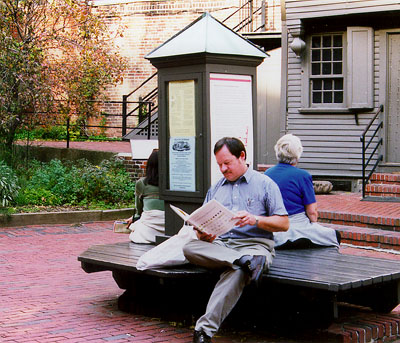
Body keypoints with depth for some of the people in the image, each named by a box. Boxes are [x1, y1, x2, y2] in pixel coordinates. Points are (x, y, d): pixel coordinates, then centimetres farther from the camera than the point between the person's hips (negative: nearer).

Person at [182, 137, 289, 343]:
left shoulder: (264, 184, 10)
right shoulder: (215, 189, 24)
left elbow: (283, 224, 3)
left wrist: (255, 220, -15)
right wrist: (204, 235, -6)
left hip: (254, 244, -4)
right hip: (218, 246, 5)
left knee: (236, 271, -39)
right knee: (190, 248, -28)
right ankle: (245, 261, -40)